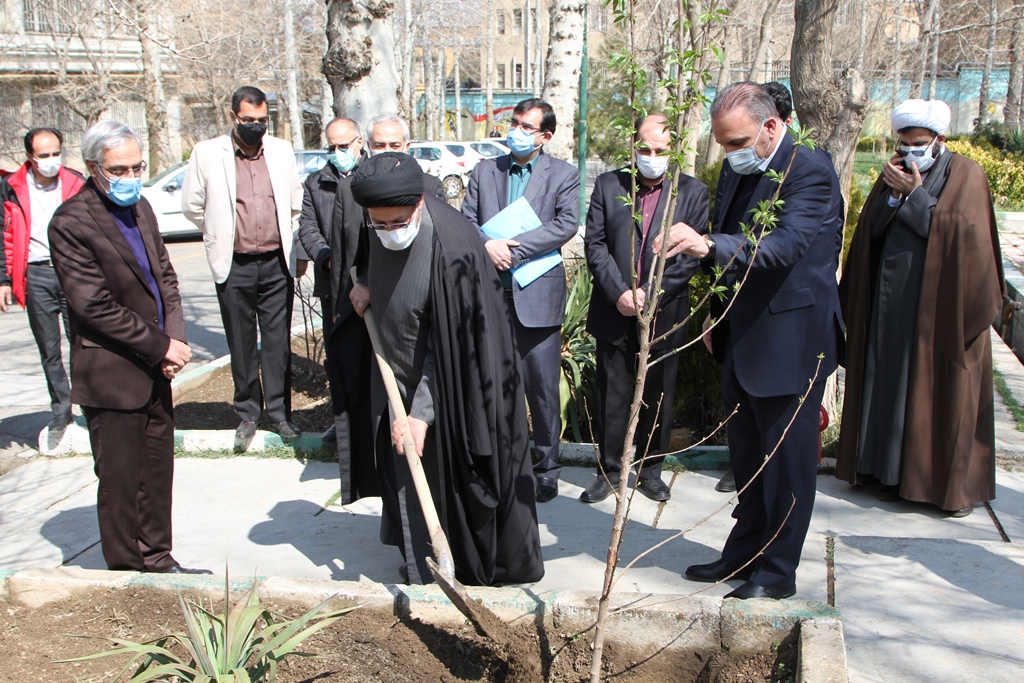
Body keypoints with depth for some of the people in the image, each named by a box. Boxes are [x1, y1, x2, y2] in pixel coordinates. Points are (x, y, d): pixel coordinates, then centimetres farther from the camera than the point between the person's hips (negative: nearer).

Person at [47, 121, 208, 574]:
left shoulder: (140, 207, 10)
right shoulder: (71, 222, -15)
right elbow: (94, 306, -18)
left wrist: (175, 336, -2)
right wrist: (161, 346, -14)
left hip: (154, 369, 7)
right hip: (111, 376, -7)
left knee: (157, 472, 16)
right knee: (120, 482, 4)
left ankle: (158, 561, 30)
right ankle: (127, 572, 19)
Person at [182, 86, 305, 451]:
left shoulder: (282, 151, 7)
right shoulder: (207, 153, -1)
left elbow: (296, 204, 15)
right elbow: (191, 206, 8)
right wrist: (220, 236, 12)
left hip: (277, 264, 1)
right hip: (234, 267, -1)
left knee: (278, 342, 4)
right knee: (241, 345, 7)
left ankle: (279, 412, 15)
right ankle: (248, 413, 20)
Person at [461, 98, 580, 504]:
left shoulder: (563, 175, 4)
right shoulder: (484, 171, 14)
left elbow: (567, 224, -10)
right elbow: (465, 221, 8)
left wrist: (514, 248, -16)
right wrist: (487, 245, -13)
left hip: (537, 295, -3)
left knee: (542, 387, 2)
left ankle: (546, 470, 15)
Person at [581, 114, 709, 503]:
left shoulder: (693, 193, 3)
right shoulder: (608, 185, 6)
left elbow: (694, 253, -4)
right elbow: (595, 243, 1)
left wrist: (651, 294, -13)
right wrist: (618, 293, -11)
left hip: (664, 316, 0)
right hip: (614, 312, 1)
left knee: (658, 396, 9)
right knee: (612, 396, 5)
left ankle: (650, 469, 25)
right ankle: (609, 471, 18)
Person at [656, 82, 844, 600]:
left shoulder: (809, 169, -16)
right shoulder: (736, 171, 9)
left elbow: (786, 244, -32)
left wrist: (707, 244, -44)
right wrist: (718, 319, 18)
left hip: (791, 340, -8)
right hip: (743, 339, 9)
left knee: (787, 459, 3)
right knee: (747, 456, 18)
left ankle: (778, 571, 16)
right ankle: (743, 553, 32)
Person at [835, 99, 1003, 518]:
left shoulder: (966, 176, -2)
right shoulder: (895, 174, 11)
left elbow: (961, 231, -15)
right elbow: (870, 230, 3)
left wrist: (916, 193, -15)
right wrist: (893, 194, -12)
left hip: (942, 302, -4)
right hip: (891, 298, 4)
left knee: (942, 388, -1)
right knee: (890, 383, 5)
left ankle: (955, 482, 8)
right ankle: (894, 471, 15)